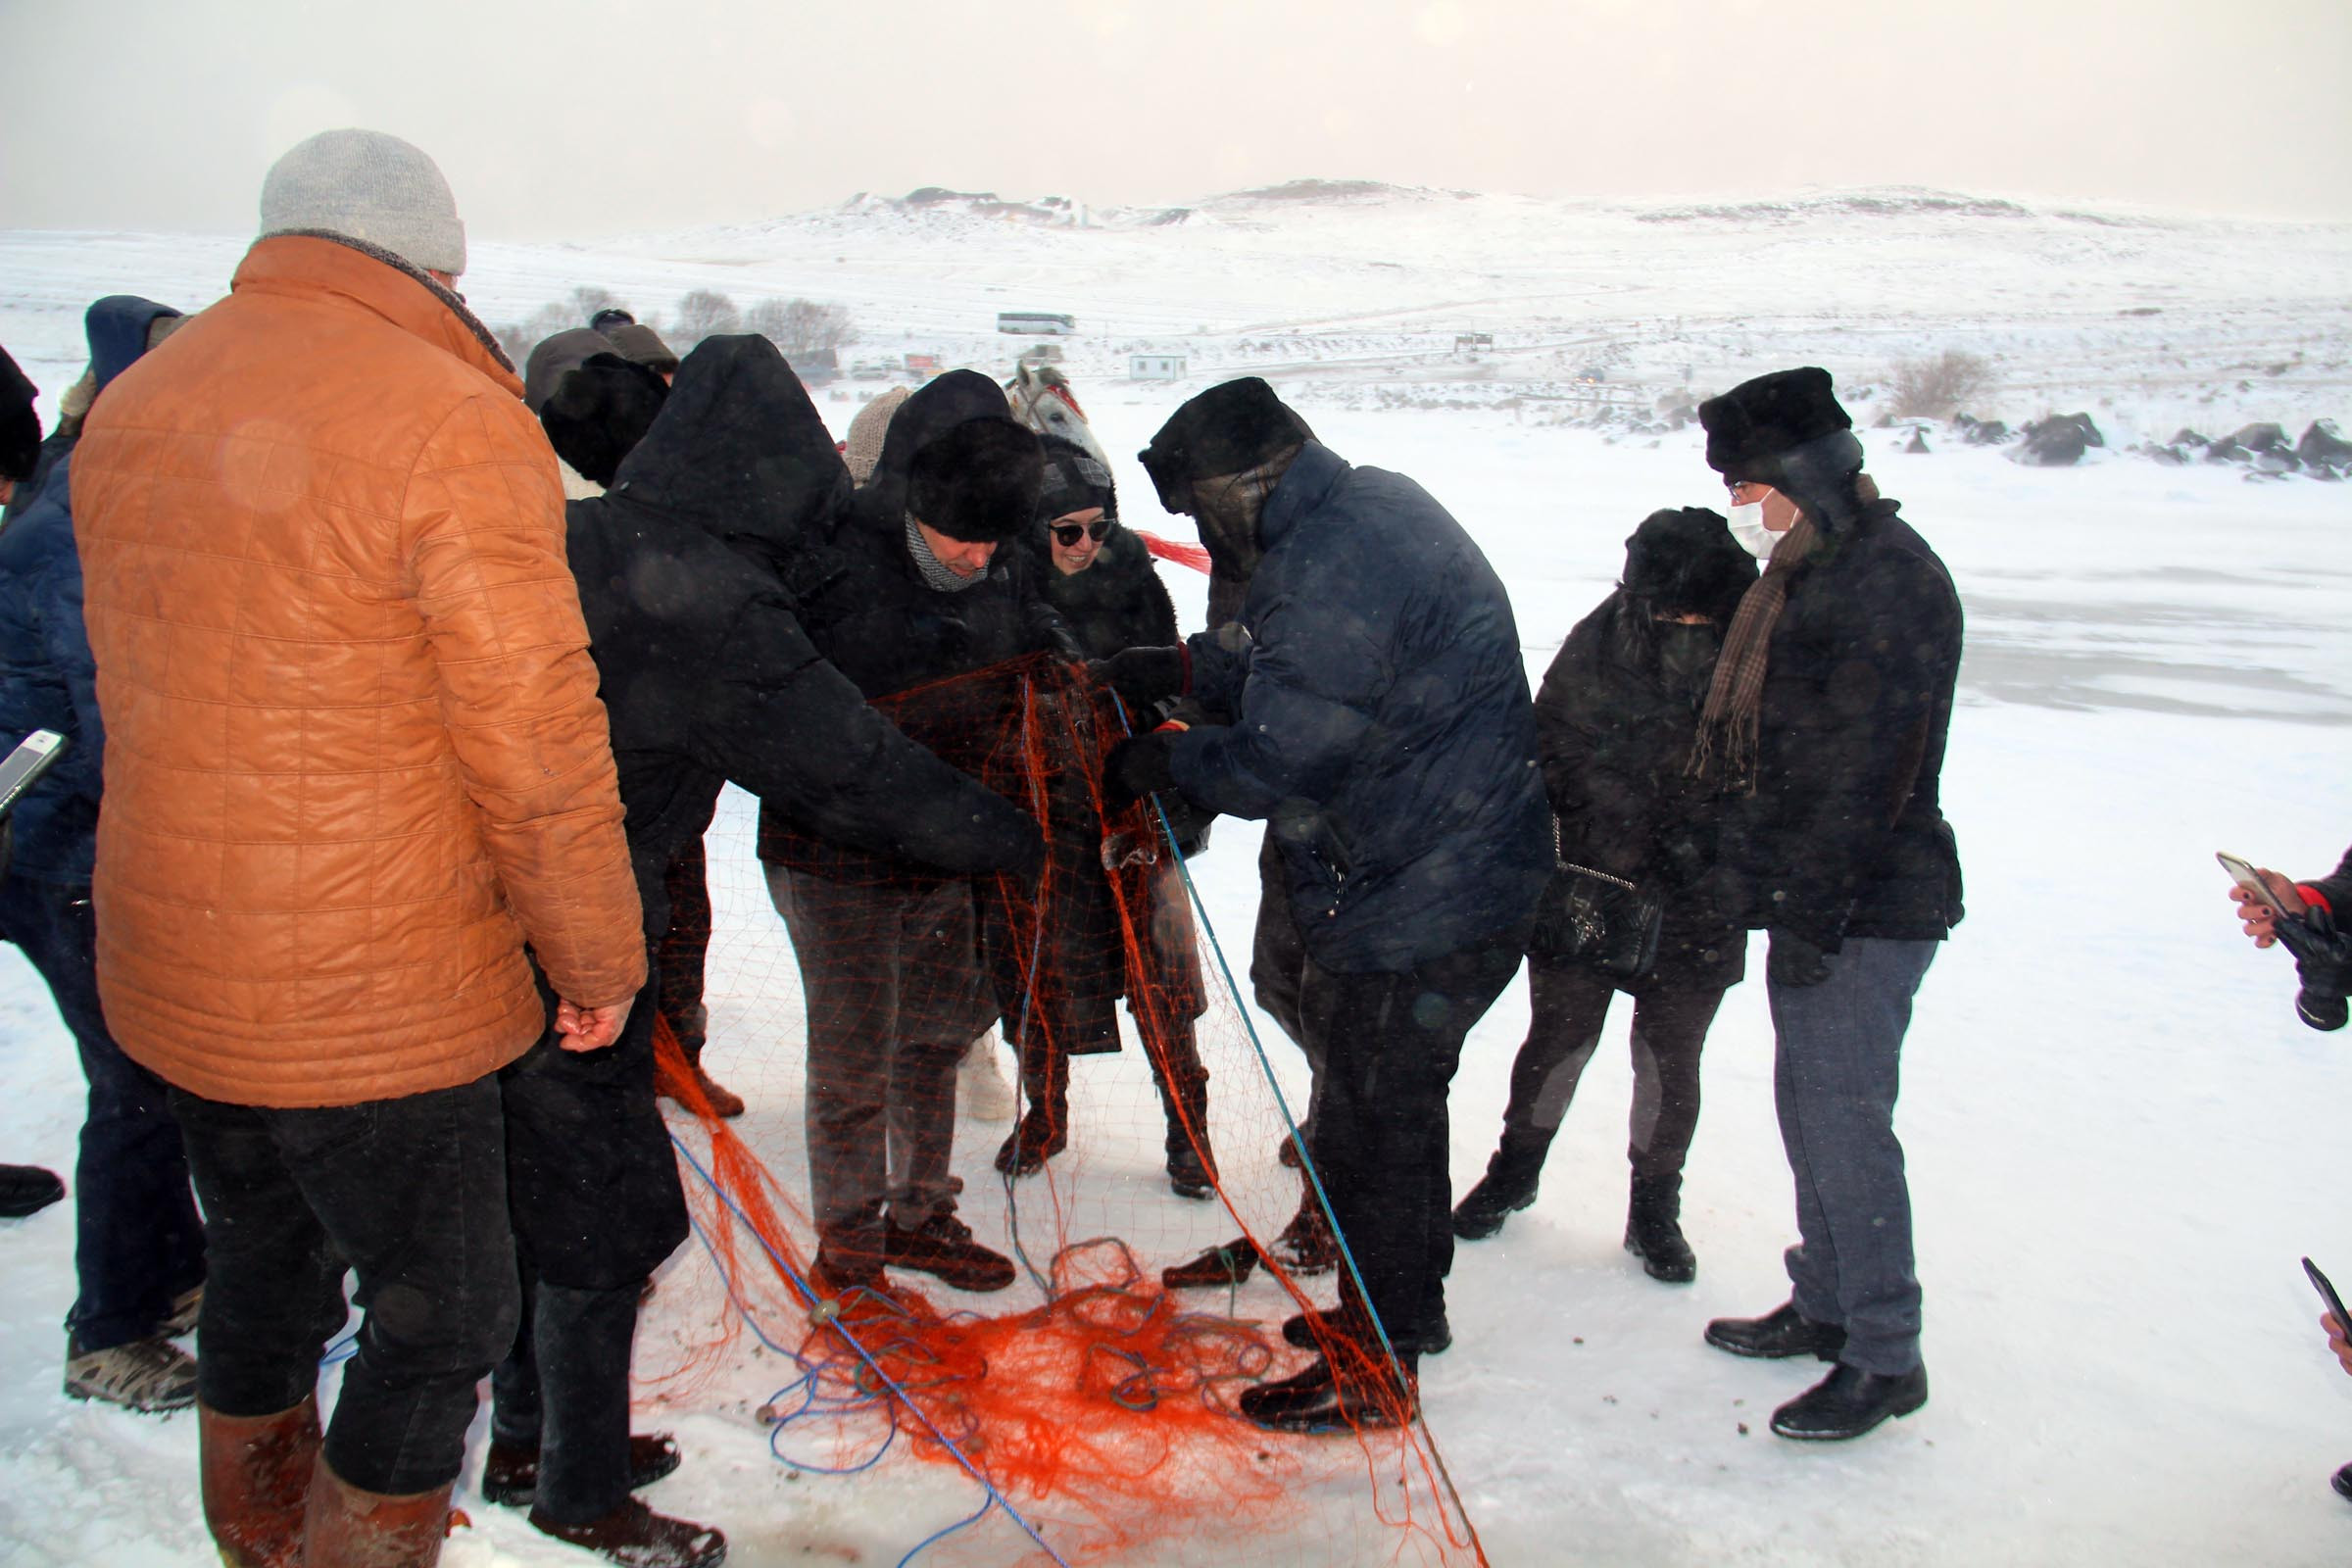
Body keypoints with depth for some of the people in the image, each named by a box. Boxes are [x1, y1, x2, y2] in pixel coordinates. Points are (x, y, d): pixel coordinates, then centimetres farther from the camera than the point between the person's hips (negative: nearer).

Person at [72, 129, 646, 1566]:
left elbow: (136, 694, 16)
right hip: (378, 1001, -8)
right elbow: (536, 737, -18)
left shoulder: (129, 413, 7)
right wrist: (598, 958, -7)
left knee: (263, 1275, 26)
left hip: (168, 974, 8)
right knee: (442, 1316, 11)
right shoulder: (455, 426, -18)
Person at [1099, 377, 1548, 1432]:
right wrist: (1183, 666, 14)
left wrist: (1162, 762, -7)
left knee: (1372, 1125, 3)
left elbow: (1274, 762, -23)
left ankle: (1373, 1370, 19)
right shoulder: (1371, 504, 7)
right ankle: (1402, 1304, 41)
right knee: (1391, 1105, 23)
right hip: (1463, 879, 11)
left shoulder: (1329, 575, -26)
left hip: (1418, 904, -11)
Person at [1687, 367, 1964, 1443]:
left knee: (1844, 1123, -4)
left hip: (1868, 909, -10)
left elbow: (1868, 771, -22)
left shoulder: (1892, 579, -17)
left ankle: (1885, 1358, 10)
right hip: (1814, 899, 10)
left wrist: (1811, 914, -21)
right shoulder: (1811, 569, 15)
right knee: (1807, 1108, 17)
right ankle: (1825, 1304, 32)